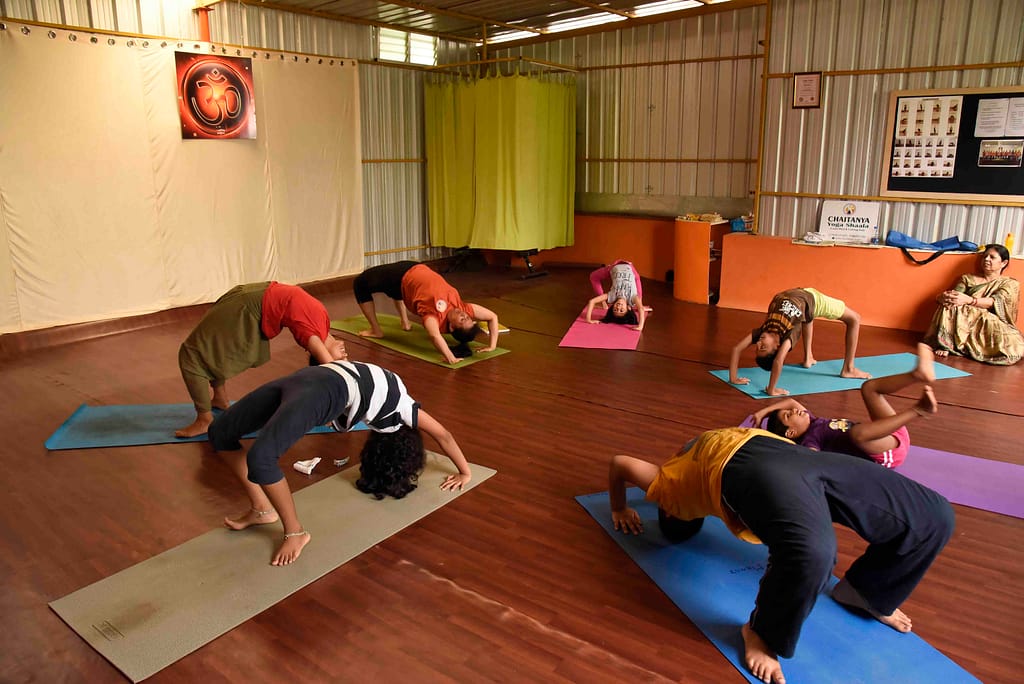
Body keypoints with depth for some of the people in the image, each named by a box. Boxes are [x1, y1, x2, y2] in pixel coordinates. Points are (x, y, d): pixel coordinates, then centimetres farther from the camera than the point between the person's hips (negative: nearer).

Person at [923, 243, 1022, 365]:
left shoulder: (1011, 284, 8)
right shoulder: (968, 278, 16)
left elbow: (996, 302, -12)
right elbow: (956, 295, -1)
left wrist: (968, 300, -32)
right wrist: (944, 297, -29)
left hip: (993, 325, 0)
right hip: (964, 323, 0)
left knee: (1014, 347, -34)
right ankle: (945, 344, -27)